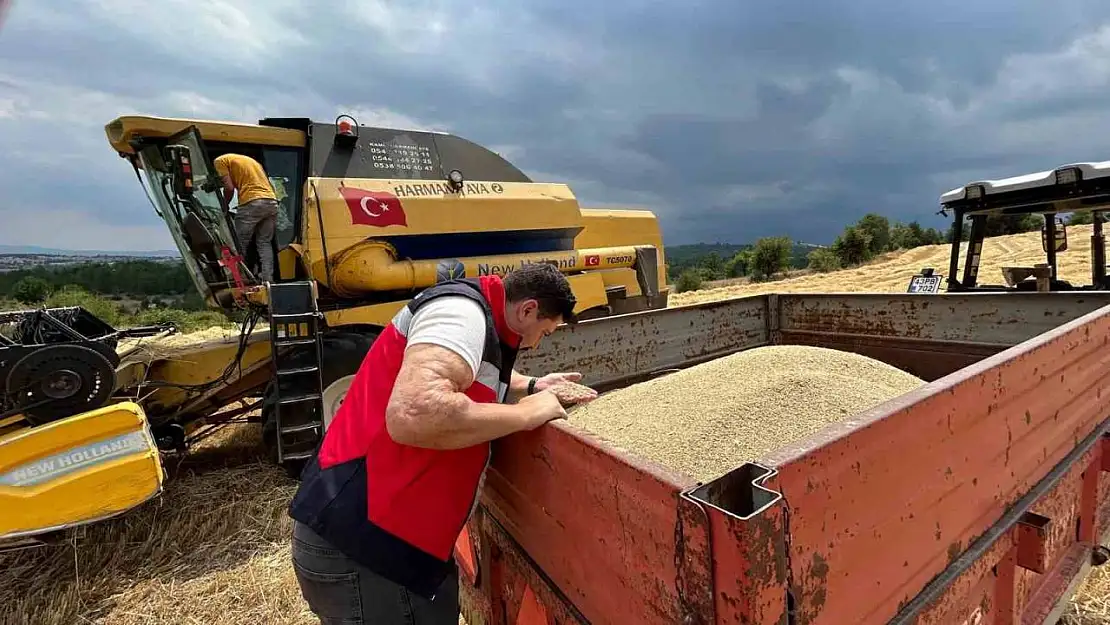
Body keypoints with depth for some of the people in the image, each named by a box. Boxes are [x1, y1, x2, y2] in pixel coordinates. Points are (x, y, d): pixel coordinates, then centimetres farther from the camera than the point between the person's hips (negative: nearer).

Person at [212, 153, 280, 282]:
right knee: (265, 243, 11)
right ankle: (268, 279, 3)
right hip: (272, 202, 6)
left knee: (240, 245, 7)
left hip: (252, 203, -6)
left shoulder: (220, 160, 12)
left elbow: (229, 187, 0)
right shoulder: (250, 160, 32)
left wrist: (224, 205, 17)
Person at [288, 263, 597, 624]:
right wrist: (527, 412, -22)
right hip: (356, 541, -9)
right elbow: (413, 415, -36)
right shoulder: (462, 311, -20)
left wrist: (532, 387, 12)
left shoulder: (475, 317, 10)